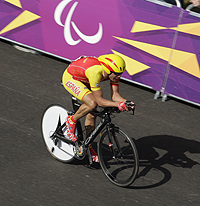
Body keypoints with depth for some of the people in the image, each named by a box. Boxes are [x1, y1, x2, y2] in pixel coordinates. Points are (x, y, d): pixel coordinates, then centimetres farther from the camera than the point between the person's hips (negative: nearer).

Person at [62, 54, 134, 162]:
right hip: (70, 78, -8)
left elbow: (115, 94, -17)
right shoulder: (95, 72, -41)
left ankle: (88, 146, 20)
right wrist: (118, 104, -49)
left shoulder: (113, 72, -19)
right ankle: (71, 121, -4)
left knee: (92, 114, 4)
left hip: (84, 80, 8)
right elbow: (99, 100, -38)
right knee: (92, 103, -30)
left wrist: (125, 102, -36)